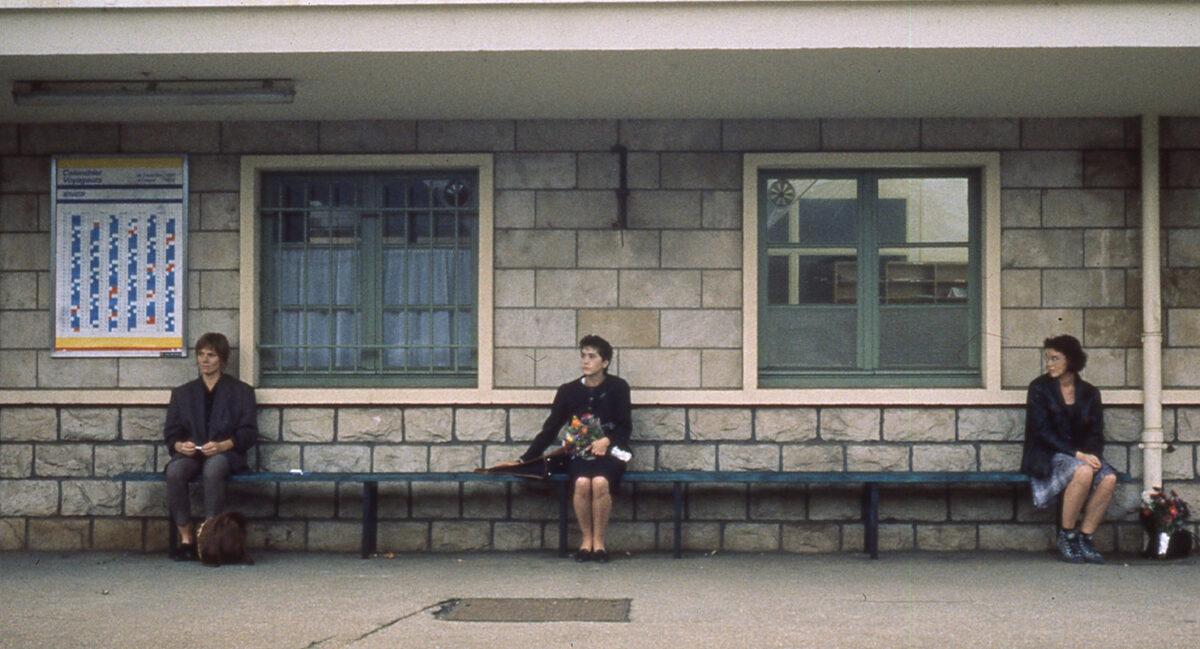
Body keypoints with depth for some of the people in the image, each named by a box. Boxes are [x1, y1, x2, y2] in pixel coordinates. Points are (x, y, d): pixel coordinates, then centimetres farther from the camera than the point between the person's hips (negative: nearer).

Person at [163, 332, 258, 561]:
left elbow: (248, 432, 5)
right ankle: (185, 537, -26)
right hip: (190, 454, 3)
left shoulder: (241, 391, 16)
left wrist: (223, 445, -14)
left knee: (213, 469, -39)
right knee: (174, 471, -33)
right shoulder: (183, 393, 25)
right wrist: (179, 445, -9)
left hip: (225, 454, -3)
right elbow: (171, 432, 16)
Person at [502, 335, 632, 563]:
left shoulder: (617, 388, 5)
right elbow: (549, 430, 11)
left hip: (609, 453, -1)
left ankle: (599, 541, -15)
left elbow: (625, 428, 5)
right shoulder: (568, 391, 10)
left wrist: (606, 441, -16)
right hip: (579, 455, 1)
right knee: (582, 483, -32)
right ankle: (586, 540, -13)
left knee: (600, 482, -34)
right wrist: (523, 460, 5)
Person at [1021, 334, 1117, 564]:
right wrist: (1077, 455, -19)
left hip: (1082, 455, 4)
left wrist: (1092, 455, -15)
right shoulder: (1040, 388, 0)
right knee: (1083, 472, -35)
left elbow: (1096, 433, 9)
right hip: (1046, 457, -4)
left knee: (1109, 477, -27)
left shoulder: (1089, 393, 12)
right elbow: (1042, 432, -10)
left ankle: (1084, 538, -15)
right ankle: (1065, 535, -19)